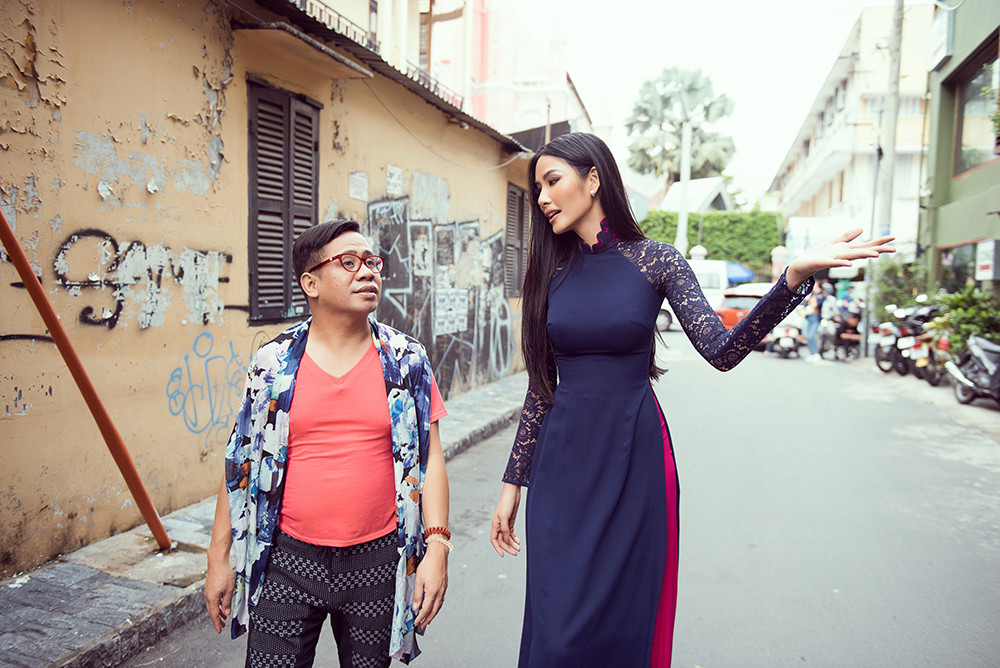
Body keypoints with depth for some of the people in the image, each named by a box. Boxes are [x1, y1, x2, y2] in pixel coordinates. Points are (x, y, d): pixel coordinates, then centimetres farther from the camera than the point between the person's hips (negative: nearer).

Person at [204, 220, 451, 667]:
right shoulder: (273, 364, -2)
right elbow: (241, 464, 4)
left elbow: (429, 457, -1)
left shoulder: (406, 360, -2)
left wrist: (437, 547, -8)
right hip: (287, 562, 0)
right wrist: (219, 559, 6)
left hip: (377, 562, 1)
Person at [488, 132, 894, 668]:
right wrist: (512, 482, 7)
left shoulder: (655, 261, -3)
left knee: (622, 620, 8)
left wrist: (795, 277, -25)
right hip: (562, 460, 3)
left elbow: (721, 351, -13)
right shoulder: (552, 273, 5)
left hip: (633, 457, -2)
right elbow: (540, 386, 7)